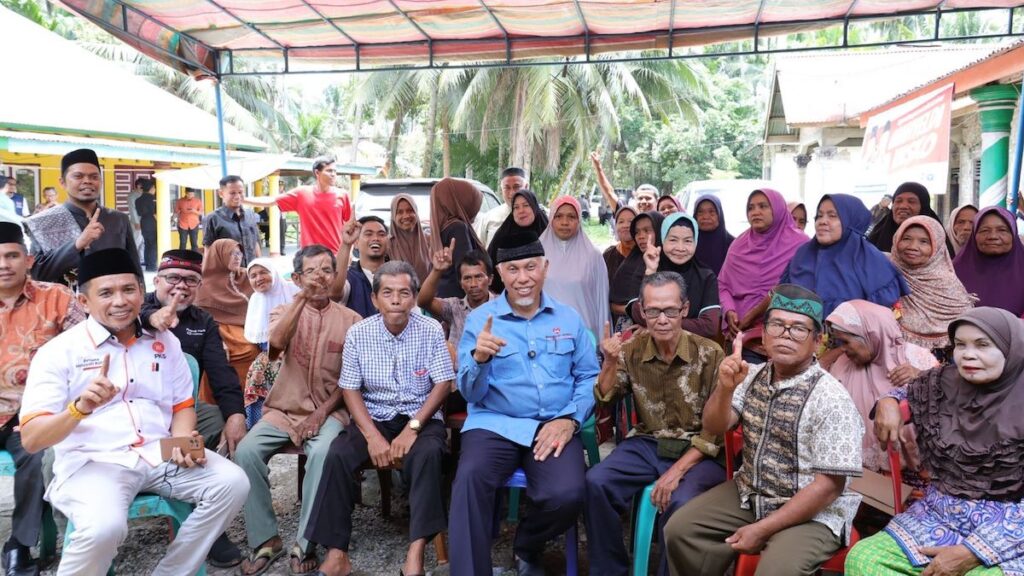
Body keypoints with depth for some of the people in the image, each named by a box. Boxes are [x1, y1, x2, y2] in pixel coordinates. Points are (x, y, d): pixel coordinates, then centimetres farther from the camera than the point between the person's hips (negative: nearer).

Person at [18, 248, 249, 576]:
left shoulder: (164, 341, 11)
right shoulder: (59, 351, -2)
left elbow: (183, 405, 17)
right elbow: (31, 440, -9)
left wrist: (182, 442, -6)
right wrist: (80, 408, -29)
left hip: (161, 455, 5)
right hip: (92, 461, -4)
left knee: (233, 483, -16)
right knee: (105, 527, -34)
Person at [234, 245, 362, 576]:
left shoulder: (351, 320, 4)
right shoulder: (284, 311, 8)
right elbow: (276, 342, -17)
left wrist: (322, 412, -12)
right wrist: (303, 296, -20)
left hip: (328, 411, -2)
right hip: (283, 409, 2)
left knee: (322, 453, -33)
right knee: (246, 451, -24)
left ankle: (305, 545, -19)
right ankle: (265, 539, -9)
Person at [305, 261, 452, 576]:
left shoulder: (431, 330, -6)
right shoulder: (358, 334, -2)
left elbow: (443, 384, -7)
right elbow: (350, 389, -2)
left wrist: (412, 428, -19)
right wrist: (372, 435, -17)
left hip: (420, 417, -1)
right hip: (373, 417, 2)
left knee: (428, 453, -33)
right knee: (337, 456, -25)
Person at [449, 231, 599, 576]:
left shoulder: (568, 318, 11)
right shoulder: (479, 319, 4)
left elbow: (588, 377, 9)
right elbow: (470, 394, 0)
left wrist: (569, 419, -8)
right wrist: (479, 358, -22)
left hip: (554, 426, 2)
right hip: (495, 424, -1)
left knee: (567, 495, -25)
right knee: (470, 479, -32)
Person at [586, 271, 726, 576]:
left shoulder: (709, 354, -10)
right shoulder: (632, 349, 1)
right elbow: (603, 403, 2)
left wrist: (677, 470, -19)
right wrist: (610, 362, -15)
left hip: (698, 452, -3)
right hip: (647, 444, 3)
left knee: (681, 501, -32)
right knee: (596, 482, -21)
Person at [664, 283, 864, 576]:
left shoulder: (831, 399, -19)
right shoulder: (753, 375, 0)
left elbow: (830, 485, -20)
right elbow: (714, 428, -2)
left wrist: (762, 529, -20)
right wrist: (725, 388, -24)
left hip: (812, 513, -6)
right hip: (749, 494, 6)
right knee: (680, 530, -3)